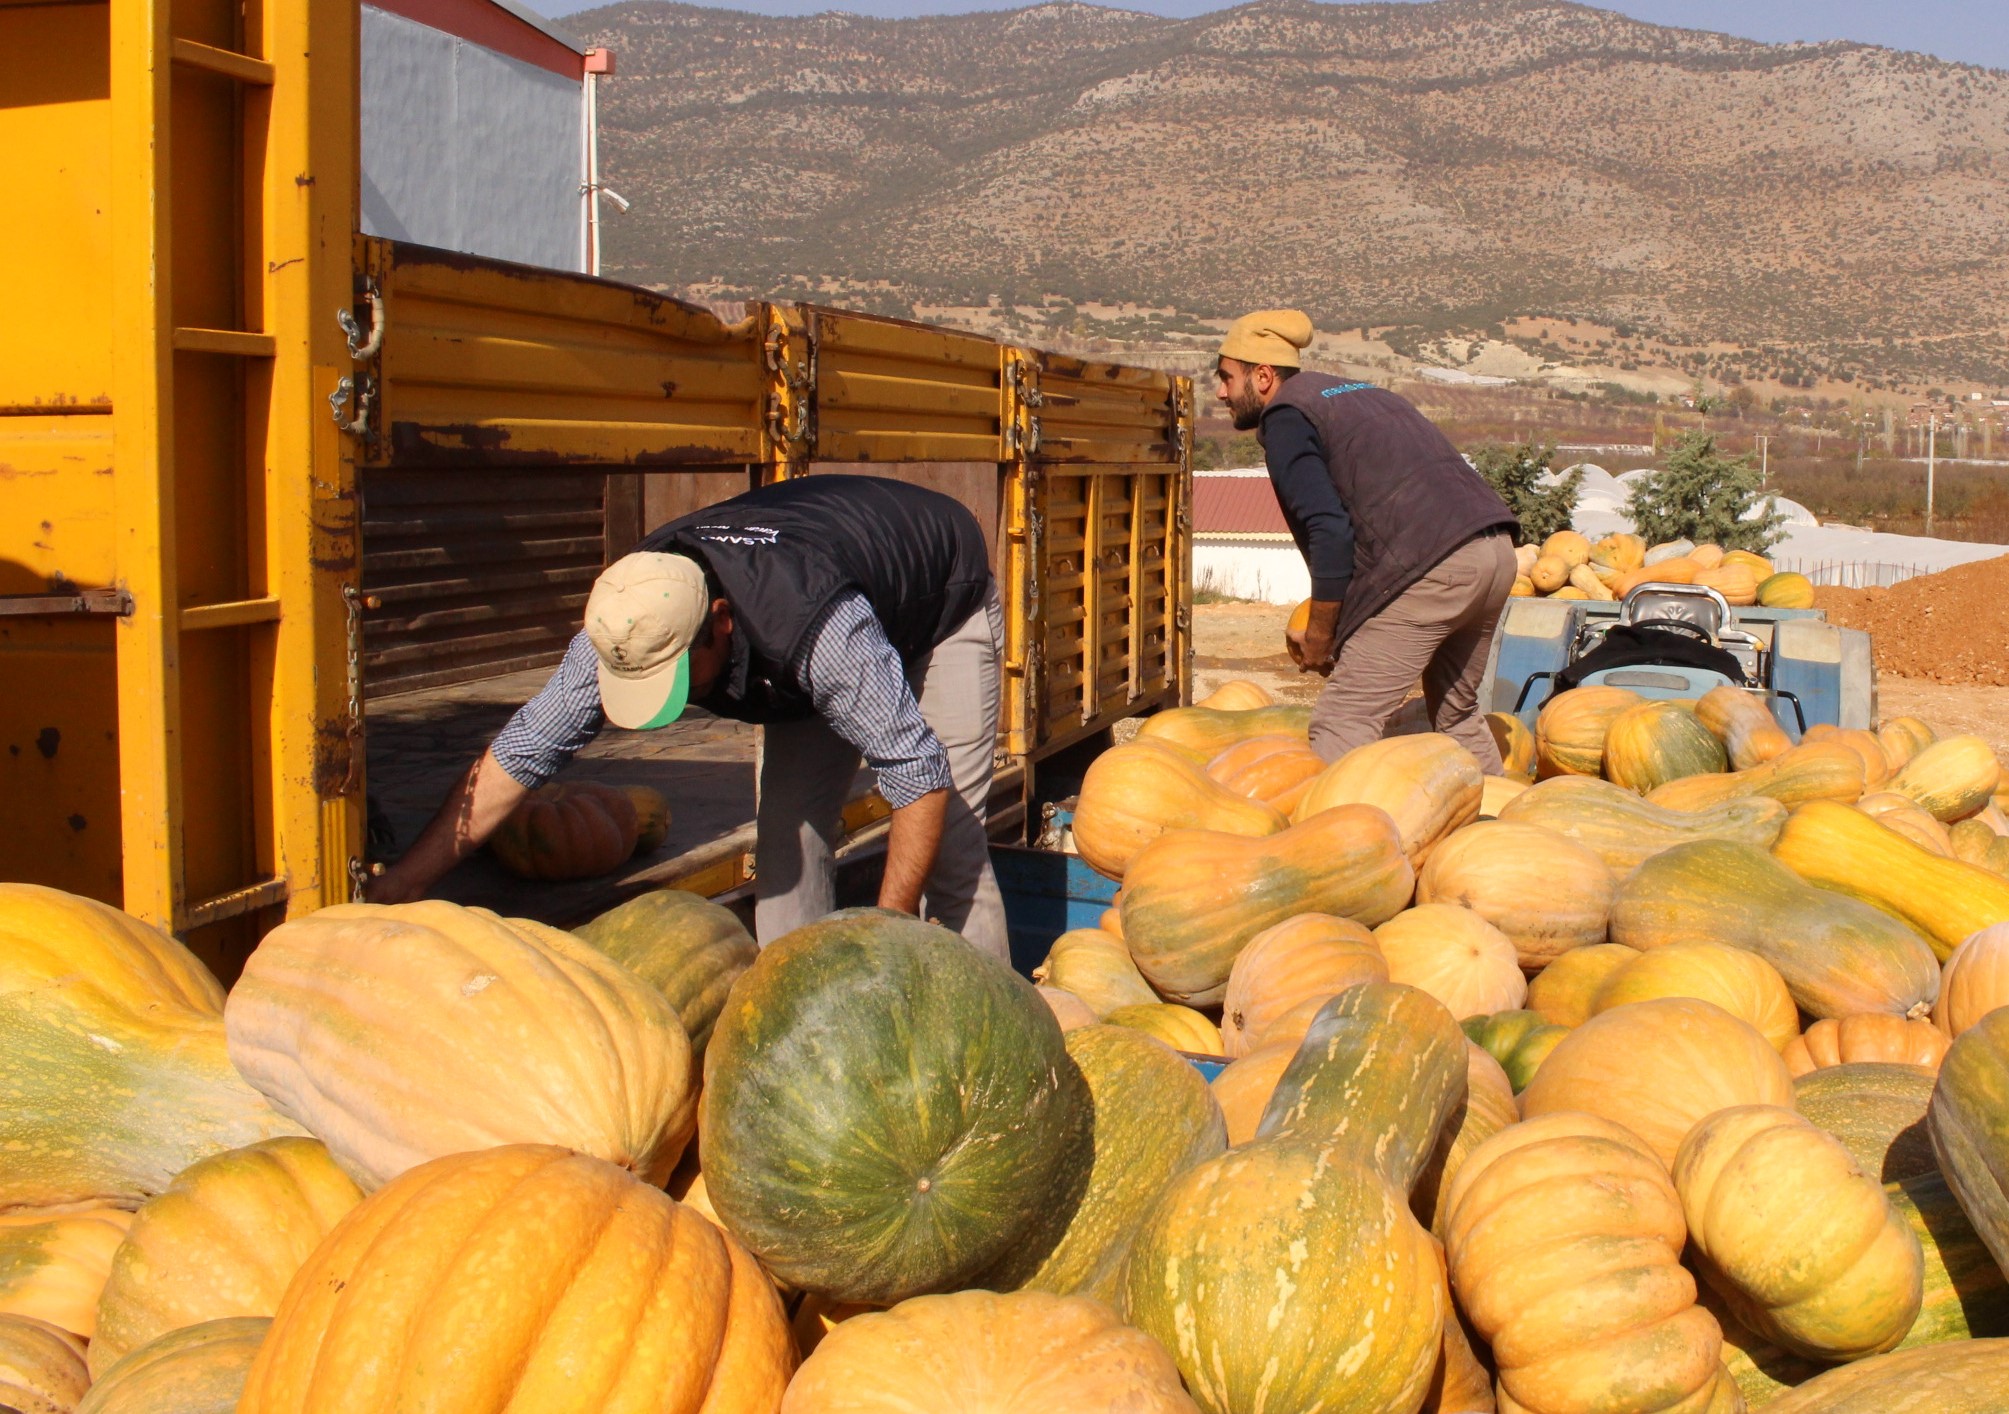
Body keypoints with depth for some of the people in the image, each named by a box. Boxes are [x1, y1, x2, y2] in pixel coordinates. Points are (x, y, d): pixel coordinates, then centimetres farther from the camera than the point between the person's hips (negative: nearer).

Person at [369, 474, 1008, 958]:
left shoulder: (820, 626, -47)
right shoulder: (630, 627, -28)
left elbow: (921, 771, -40)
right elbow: (518, 755, -21)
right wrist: (398, 886, -23)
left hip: (944, 601, -6)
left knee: (949, 843, -12)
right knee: (788, 832, -5)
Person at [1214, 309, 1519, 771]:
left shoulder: (1286, 418, 1)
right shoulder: (1360, 392, 27)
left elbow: (1331, 532, -11)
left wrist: (1319, 638, -1)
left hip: (1429, 568, -9)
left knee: (1343, 726, -6)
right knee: (1457, 711, 25)